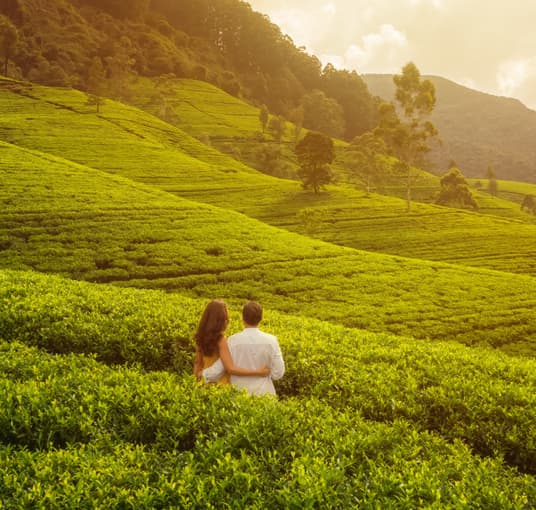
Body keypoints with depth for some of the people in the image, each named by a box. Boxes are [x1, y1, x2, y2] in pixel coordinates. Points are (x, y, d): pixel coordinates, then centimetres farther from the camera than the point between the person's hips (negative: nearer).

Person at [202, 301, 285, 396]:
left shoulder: (233, 341, -10)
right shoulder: (270, 341, -8)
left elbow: (216, 371, -4)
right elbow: (277, 374, -5)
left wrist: (203, 374, 15)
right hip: (263, 395, 0)